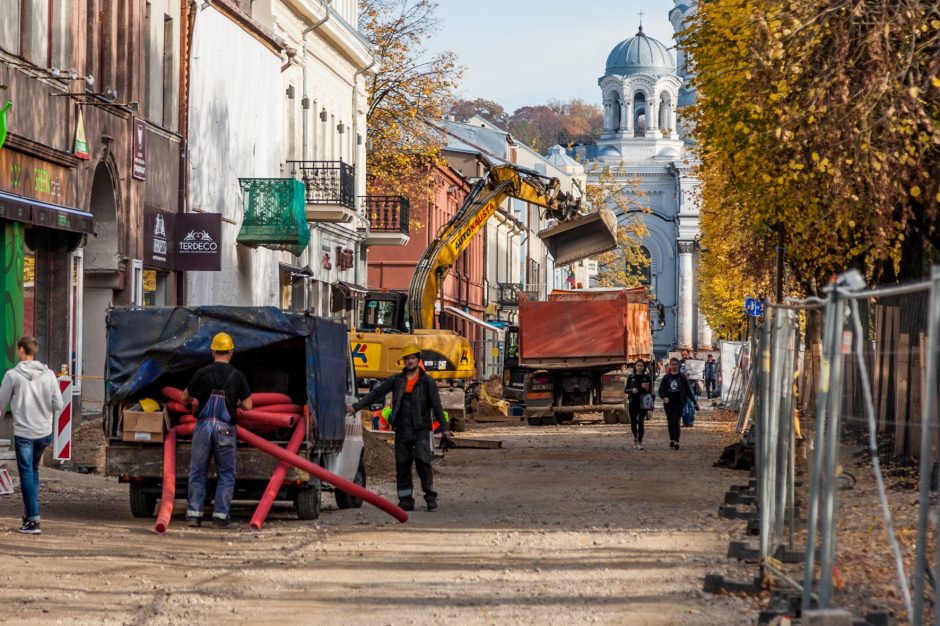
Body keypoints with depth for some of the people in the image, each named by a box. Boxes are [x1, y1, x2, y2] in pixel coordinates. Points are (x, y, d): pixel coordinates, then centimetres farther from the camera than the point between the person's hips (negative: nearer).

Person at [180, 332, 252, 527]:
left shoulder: (202, 373, 0)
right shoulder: (237, 376, -1)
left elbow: (184, 398, 9)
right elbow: (248, 406, -1)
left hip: (203, 425, 1)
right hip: (226, 429, -1)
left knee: (198, 473, 8)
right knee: (226, 474, 8)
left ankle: (194, 513, 5)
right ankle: (220, 515, 4)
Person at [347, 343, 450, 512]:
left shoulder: (427, 382, 2)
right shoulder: (396, 380, 11)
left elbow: (436, 405, -3)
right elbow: (376, 393, 13)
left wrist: (443, 427, -12)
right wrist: (356, 406, 7)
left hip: (421, 429, -4)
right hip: (402, 430, 4)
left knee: (422, 460, -16)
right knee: (402, 465, 2)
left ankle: (430, 496, -6)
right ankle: (406, 500, 8)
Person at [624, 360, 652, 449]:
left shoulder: (647, 377, 2)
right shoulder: (631, 377, 5)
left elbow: (650, 391, 4)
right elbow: (625, 390, 5)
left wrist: (647, 388, -18)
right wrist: (632, 390, -15)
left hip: (643, 403, -2)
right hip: (632, 402, 2)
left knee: (640, 422, -12)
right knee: (633, 422, 11)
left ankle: (640, 443, -11)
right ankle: (635, 437, 39)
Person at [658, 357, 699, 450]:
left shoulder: (682, 377, 3)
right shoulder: (666, 378, 6)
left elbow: (688, 390, 7)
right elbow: (660, 391, 7)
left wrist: (694, 402, 5)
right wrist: (664, 397, -14)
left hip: (679, 403, -2)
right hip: (668, 403, 3)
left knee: (676, 422, -13)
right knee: (670, 423, 8)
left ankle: (676, 442, -15)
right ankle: (672, 440, 25)